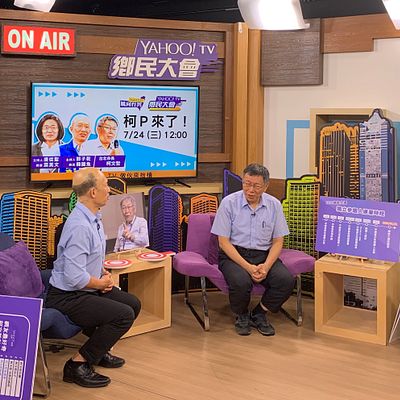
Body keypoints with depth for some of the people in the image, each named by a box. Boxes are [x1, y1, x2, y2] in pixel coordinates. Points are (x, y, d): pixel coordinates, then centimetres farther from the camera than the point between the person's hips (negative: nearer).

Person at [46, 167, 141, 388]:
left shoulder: (93, 218, 4)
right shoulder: (79, 226, -28)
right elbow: (74, 277, -30)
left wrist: (103, 272, 3)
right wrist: (101, 283, -13)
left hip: (85, 289, 10)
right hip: (67, 297, -10)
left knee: (133, 304, 12)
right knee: (124, 315, -20)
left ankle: (99, 350, 27)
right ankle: (78, 364, -8)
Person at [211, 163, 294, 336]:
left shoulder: (274, 205, 3)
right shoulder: (229, 203, -7)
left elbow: (278, 241, 5)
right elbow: (223, 242, -9)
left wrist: (266, 266, -15)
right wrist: (248, 267, -20)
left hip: (263, 255, 3)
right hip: (233, 255, -3)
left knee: (286, 280, -25)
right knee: (241, 281, -34)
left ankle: (259, 314, 2)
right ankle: (241, 316, 1)